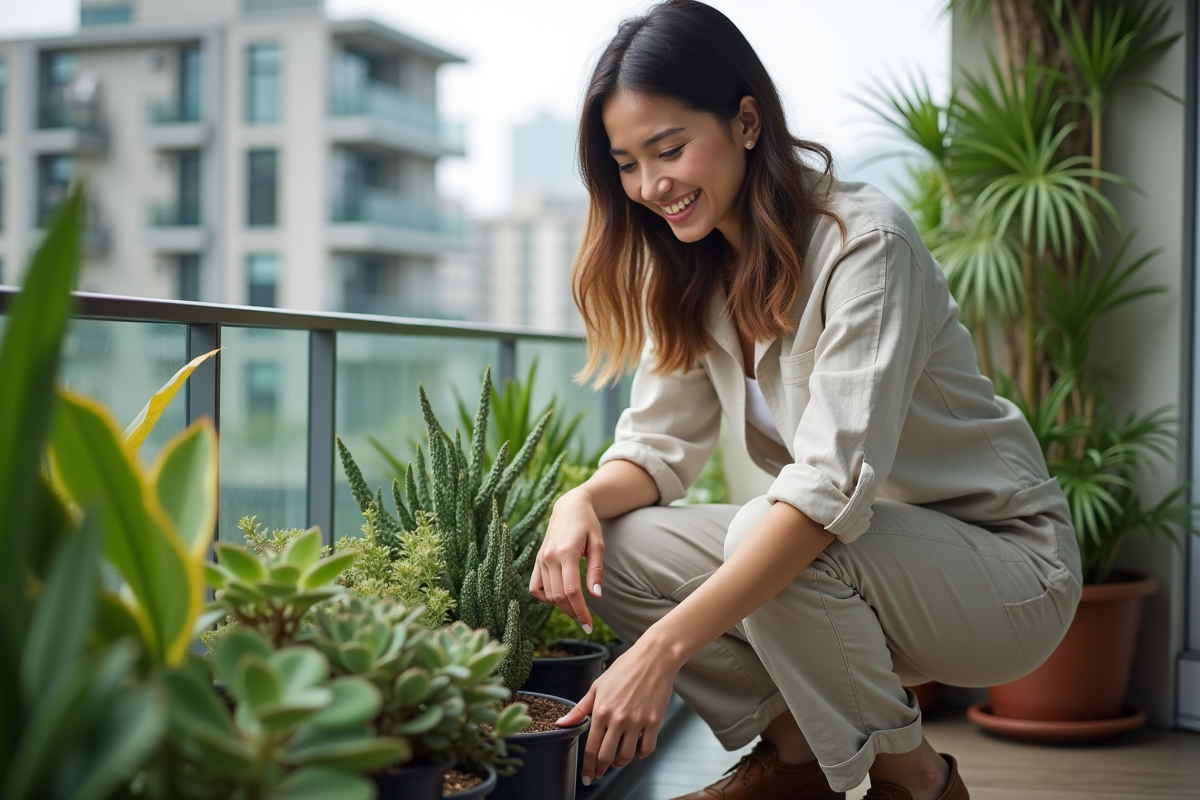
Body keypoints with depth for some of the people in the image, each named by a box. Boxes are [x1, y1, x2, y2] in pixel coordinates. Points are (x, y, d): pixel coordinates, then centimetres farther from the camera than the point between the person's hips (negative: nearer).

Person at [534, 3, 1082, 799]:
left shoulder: (865, 241, -22)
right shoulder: (690, 274, 2)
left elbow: (834, 481, -32)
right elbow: (658, 443, 3)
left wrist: (663, 647, -38)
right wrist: (580, 501, -21)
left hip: (1006, 559, -6)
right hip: (857, 552, 7)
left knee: (764, 537, -34)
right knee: (614, 543, -12)